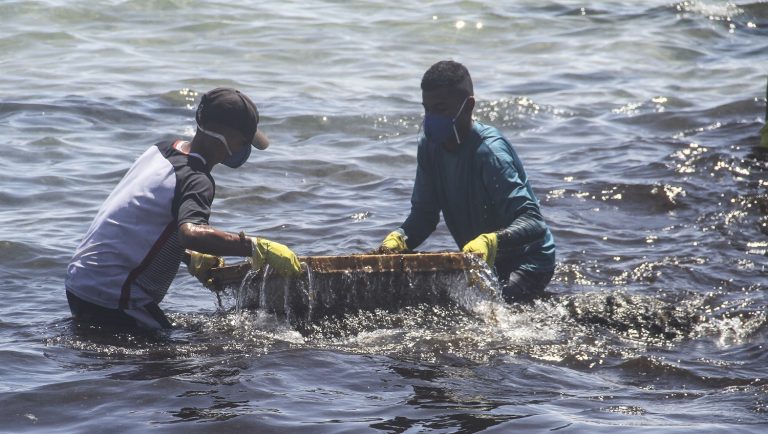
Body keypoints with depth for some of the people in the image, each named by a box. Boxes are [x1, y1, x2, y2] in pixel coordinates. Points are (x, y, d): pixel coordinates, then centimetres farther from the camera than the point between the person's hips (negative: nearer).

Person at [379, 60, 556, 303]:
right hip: (479, 263, 8)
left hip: (527, 266, -8)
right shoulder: (429, 147, -1)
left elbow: (534, 222, -33)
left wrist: (490, 241, -52)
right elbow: (423, 215, 3)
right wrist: (399, 240, -19)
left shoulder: (489, 152, -25)